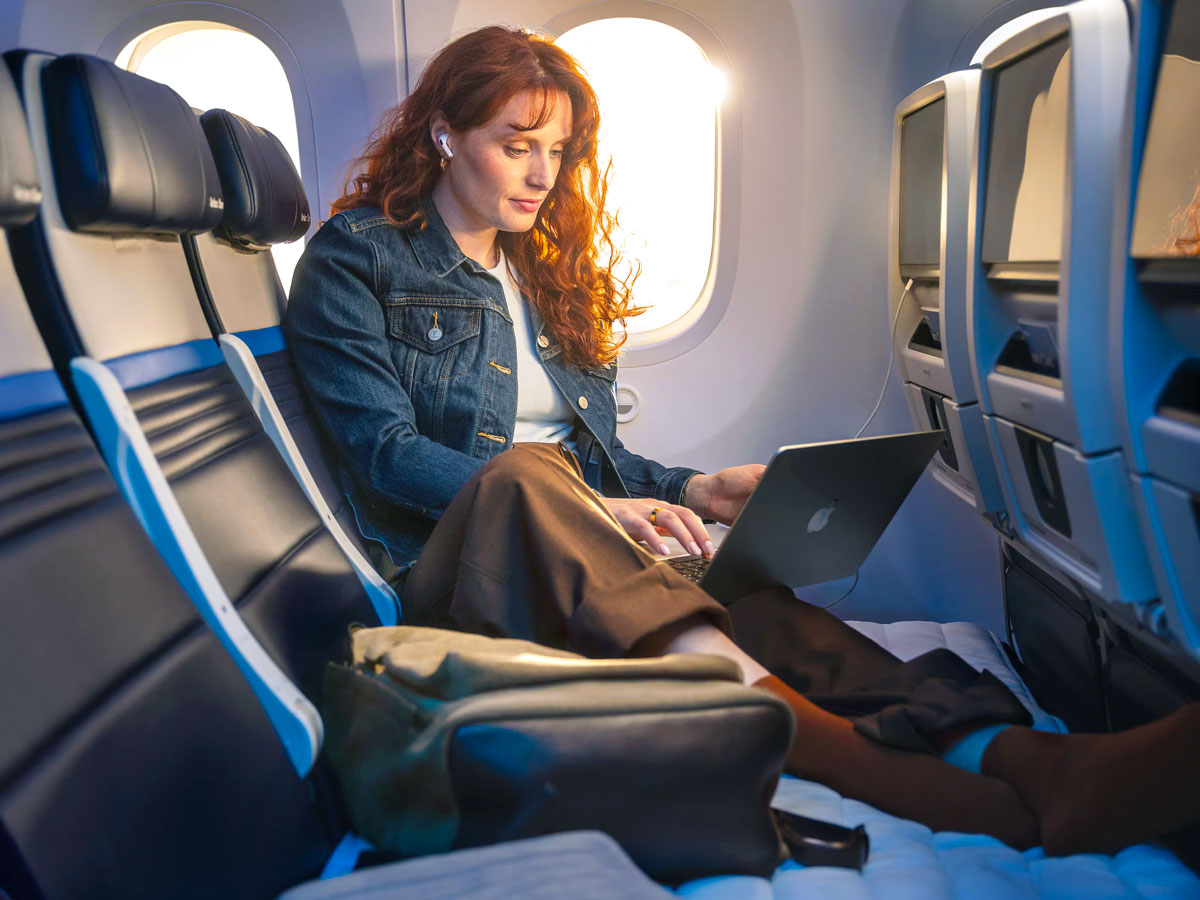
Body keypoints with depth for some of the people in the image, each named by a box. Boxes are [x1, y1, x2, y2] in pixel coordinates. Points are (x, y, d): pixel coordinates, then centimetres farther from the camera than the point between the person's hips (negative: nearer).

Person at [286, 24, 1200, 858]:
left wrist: (689, 491, -1)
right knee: (523, 475, -38)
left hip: (585, 551, 6)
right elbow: (386, 452, -9)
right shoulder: (355, 257, 4)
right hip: (448, 566, -5)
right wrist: (587, 510, -21)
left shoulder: (549, 272, 21)